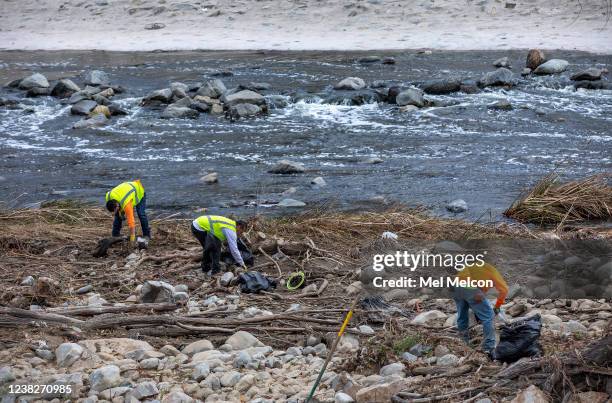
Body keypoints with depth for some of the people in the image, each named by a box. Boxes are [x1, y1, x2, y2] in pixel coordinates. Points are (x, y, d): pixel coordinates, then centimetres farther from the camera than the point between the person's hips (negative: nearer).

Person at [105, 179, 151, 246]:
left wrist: (132, 239, -45)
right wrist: (120, 211, -10)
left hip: (139, 191, -6)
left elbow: (131, 221, -46)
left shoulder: (126, 204, -46)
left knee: (141, 214, -17)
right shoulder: (109, 197, -29)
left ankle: (146, 235, -2)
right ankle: (115, 235, 4)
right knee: (118, 215, -5)